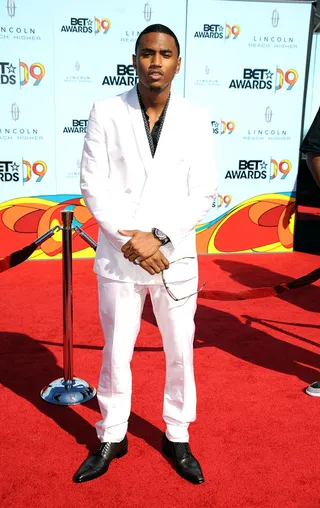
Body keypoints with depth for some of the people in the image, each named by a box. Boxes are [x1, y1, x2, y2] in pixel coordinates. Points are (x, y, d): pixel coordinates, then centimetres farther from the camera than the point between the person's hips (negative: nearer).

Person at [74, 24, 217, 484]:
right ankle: (112, 438, 33)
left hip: (175, 257, 1)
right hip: (118, 258, 0)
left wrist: (158, 237, -15)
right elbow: (93, 185, -4)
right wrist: (127, 239, -14)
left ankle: (177, 437, 33)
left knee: (180, 353, 12)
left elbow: (203, 193, -4)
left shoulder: (196, 119, 0)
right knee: (116, 352, 12)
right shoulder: (106, 112, -1)